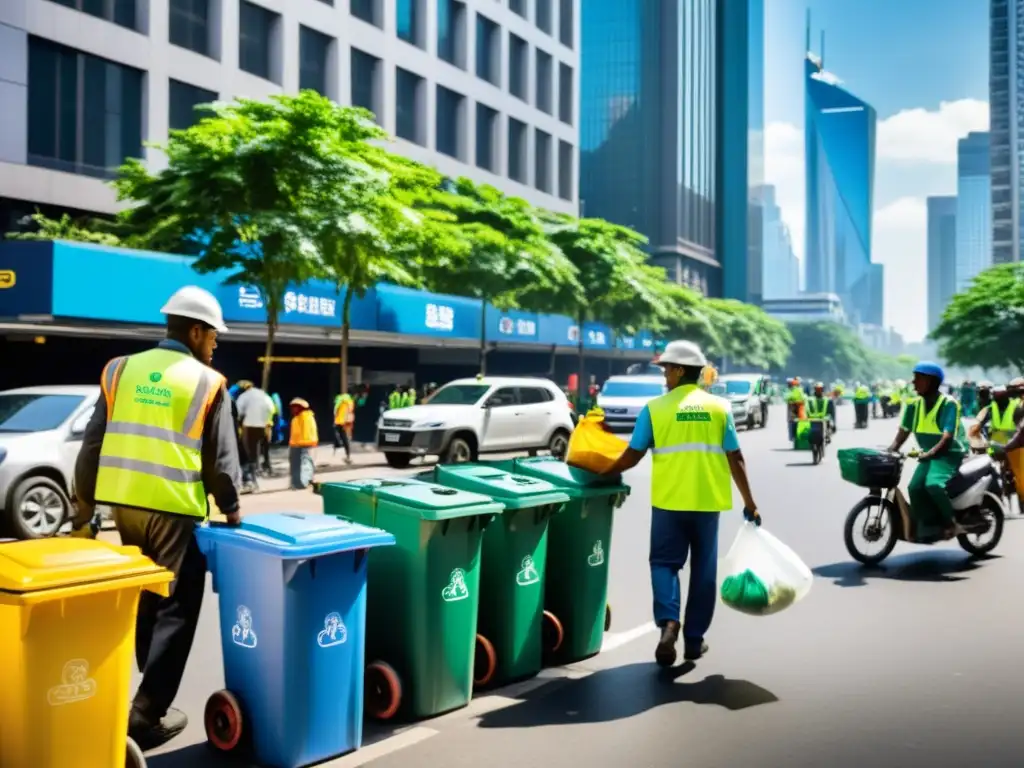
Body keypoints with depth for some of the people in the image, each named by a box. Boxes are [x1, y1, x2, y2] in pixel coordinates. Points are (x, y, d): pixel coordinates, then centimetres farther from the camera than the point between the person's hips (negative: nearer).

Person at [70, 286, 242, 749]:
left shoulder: (120, 370, 8)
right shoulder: (207, 383, -5)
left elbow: (92, 446, 8)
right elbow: (220, 460, -4)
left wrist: (84, 507, 14)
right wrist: (231, 511, 9)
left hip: (124, 505, 6)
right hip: (175, 511, -5)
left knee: (143, 605, 20)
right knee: (174, 611, 5)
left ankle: (153, 695, 31)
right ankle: (147, 714, 3)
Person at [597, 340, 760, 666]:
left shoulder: (655, 408, -5)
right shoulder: (719, 407, 2)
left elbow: (632, 456, -3)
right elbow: (735, 459, 1)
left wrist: (602, 474, 13)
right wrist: (749, 503, 8)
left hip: (669, 501, -2)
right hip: (708, 502, 2)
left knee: (664, 562, 10)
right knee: (703, 570, 12)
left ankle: (668, 622, -13)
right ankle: (694, 640, 18)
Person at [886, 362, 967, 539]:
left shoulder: (949, 404, -16)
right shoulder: (914, 404, 2)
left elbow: (947, 438, -24)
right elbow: (903, 432, 3)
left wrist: (930, 453, -39)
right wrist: (889, 452, -12)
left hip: (950, 453, -6)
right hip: (928, 455, 6)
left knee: (933, 484, -31)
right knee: (915, 487, -17)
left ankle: (951, 523, -10)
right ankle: (929, 526, -2)